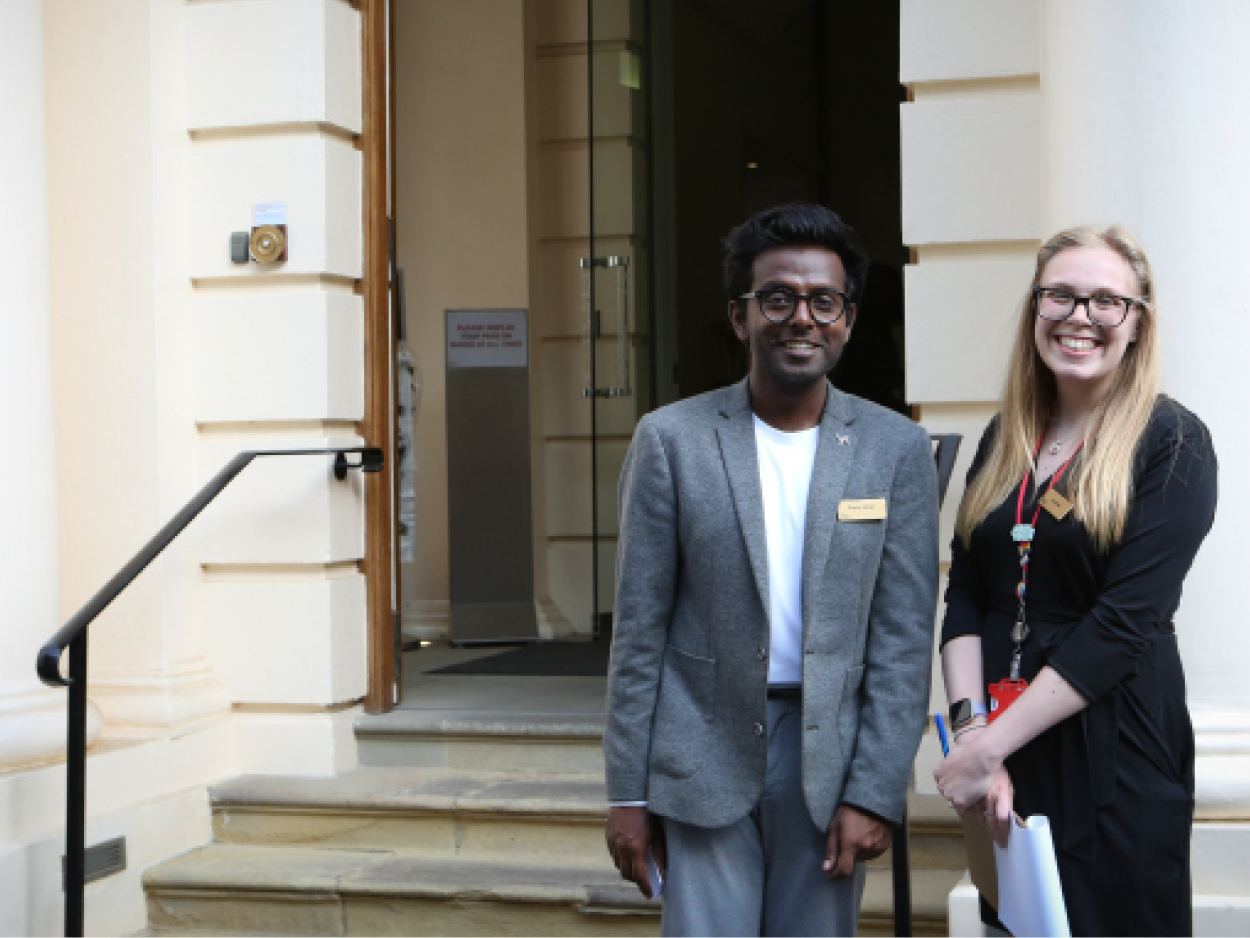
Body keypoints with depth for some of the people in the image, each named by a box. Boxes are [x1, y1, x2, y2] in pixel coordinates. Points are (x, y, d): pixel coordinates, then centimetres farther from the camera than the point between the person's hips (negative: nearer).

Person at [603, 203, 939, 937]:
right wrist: (628, 790, -1)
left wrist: (874, 793, -6)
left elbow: (905, 639, -1)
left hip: (831, 759, 1)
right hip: (706, 752, -1)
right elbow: (639, 629, 0)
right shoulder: (672, 441, -2)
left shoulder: (897, 450, 0)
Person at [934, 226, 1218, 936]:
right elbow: (965, 598, 4)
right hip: (998, 743, 5)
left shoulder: (1173, 444, -9)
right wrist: (972, 732, -12)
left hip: (1115, 749, -5)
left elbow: (1126, 621, -17)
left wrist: (990, 745, -18)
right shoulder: (1005, 440, 8)